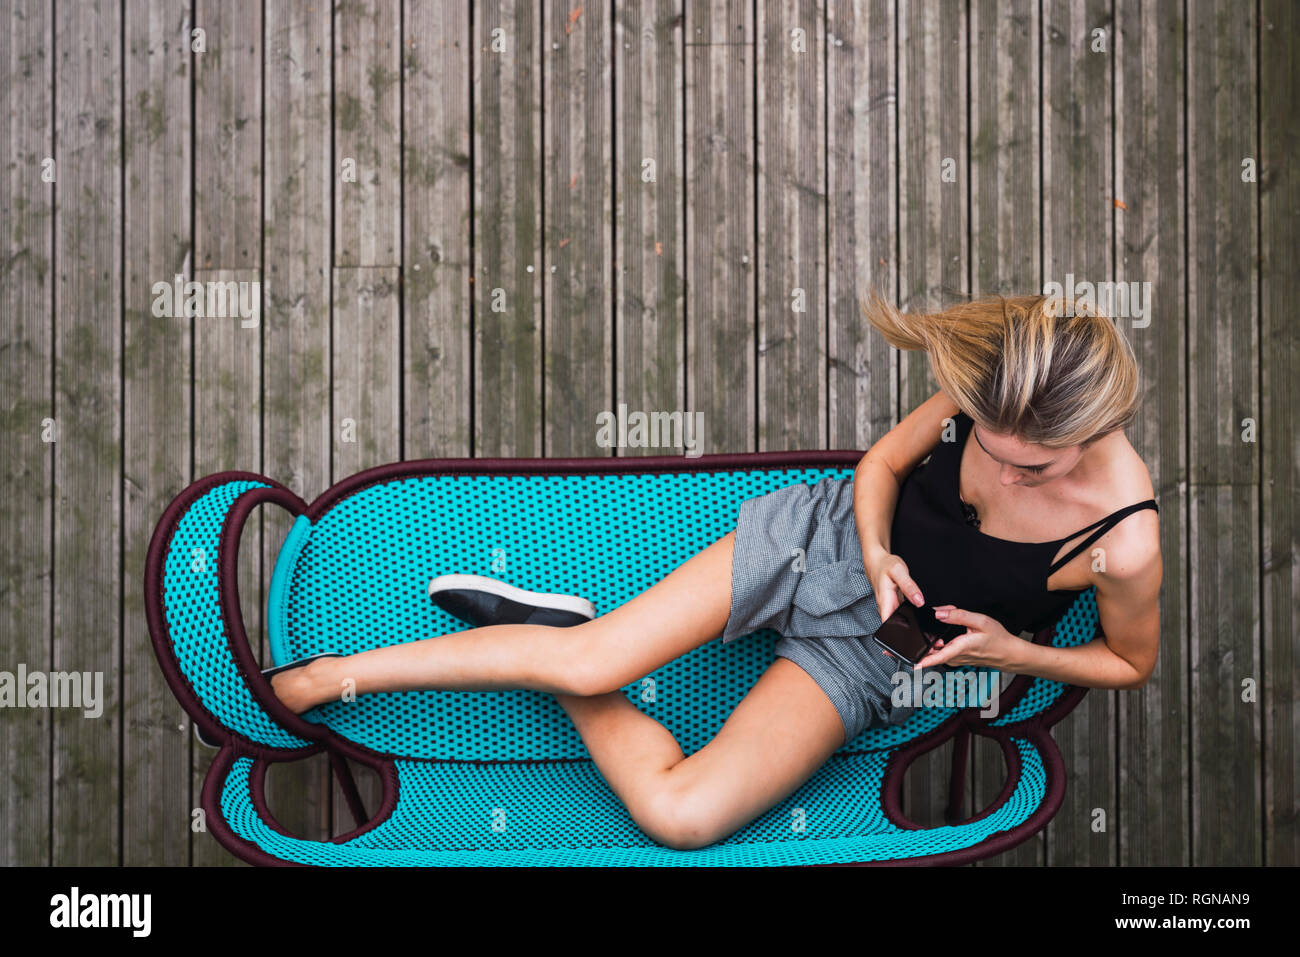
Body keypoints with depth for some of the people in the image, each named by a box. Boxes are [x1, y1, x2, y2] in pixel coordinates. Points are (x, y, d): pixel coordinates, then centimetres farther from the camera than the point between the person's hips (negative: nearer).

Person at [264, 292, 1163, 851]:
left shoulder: (1122, 542, -29)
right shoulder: (992, 389, -21)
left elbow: (1131, 662, -6)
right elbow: (884, 460, 0)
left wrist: (1015, 649, -20)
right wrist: (876, 552, -18)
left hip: (870, 652, -1)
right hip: (832, 533, 1)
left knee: (680, 814, -17)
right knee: (592, 656, -14)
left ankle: (566, 681, 9)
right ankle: (332, 675, 6)